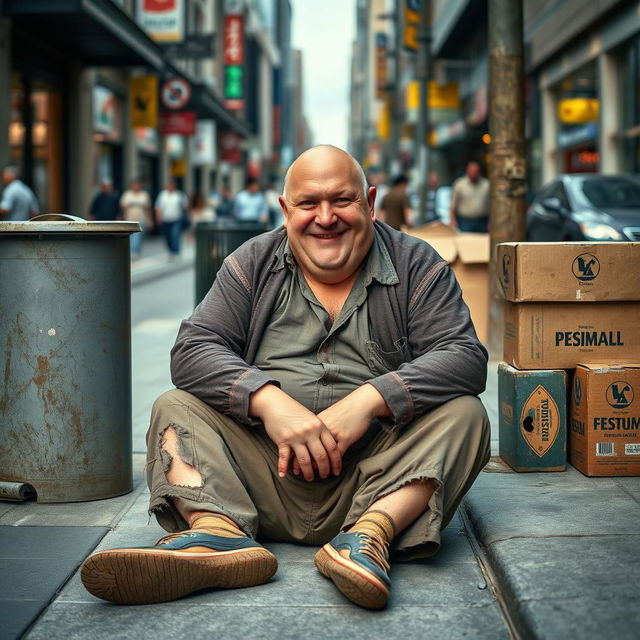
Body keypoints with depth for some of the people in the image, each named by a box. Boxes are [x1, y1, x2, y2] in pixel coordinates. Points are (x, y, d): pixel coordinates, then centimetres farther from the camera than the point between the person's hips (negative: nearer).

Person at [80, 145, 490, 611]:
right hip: (267, 477, 2)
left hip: (372, 475, -1)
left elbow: (465, 357, -8)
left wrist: (370, 399, -22)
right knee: (174, 408, -11)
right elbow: (194, 350, -2)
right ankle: (219, 530, -36)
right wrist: (268, 401, -20)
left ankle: (372, 533, -38)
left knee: (464, 415, -21)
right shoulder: (253, 265, 9)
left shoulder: (416, 266, 5)